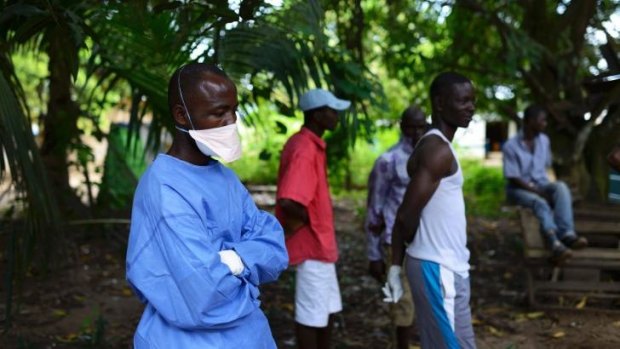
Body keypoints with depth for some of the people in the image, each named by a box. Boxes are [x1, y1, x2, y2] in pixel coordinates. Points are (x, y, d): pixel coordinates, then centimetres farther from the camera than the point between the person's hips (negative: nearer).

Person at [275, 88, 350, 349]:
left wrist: (320, 221, 12)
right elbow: (287, 201, -33)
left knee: (327, 310, 20)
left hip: (321, 240, 10)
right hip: (311, 242, -10)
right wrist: (311, 220, -16)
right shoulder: (304, 150, -23)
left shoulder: (312, 144, 10)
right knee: (312, 314, 3)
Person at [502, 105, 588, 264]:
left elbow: (546, 166, 15)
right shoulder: (511, 146, -14)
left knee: (561, 187, -29)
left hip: (541, 185, 5)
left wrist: (545, 188, -3)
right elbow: (514, 179, -14)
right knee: (540, 203, -36)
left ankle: (567, 234, -43)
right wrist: (537, 191, -21)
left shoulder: (544, 140, 5)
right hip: (519, 189, -5)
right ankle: (556, 244, -53)